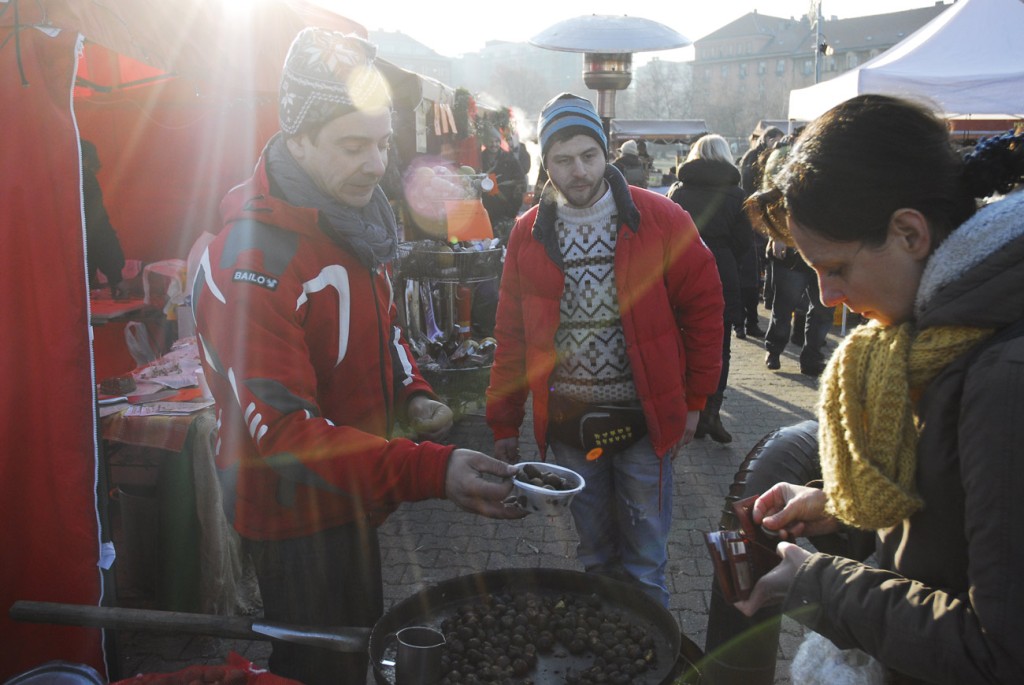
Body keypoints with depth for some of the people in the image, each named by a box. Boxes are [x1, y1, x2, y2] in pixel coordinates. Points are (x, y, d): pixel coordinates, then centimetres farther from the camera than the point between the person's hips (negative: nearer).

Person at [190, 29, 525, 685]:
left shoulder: (361, 221, 1)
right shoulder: (248, 260, -28)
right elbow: (282, 429, -33)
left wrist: (412, 392, -3)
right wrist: (433, 470, -43)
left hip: (353, 500, 8)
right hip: (295, 514, -8)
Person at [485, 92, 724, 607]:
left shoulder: (660, 220, -6)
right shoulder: (527, 234, 3)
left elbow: (703, 307, 0)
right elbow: (511, 336, 7)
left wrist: (693, 399, 0)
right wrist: (504, 422, 8)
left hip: (642, 418, -2)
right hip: (566, 423, 3)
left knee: (644, 560, 9)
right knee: (595, 552, 18)